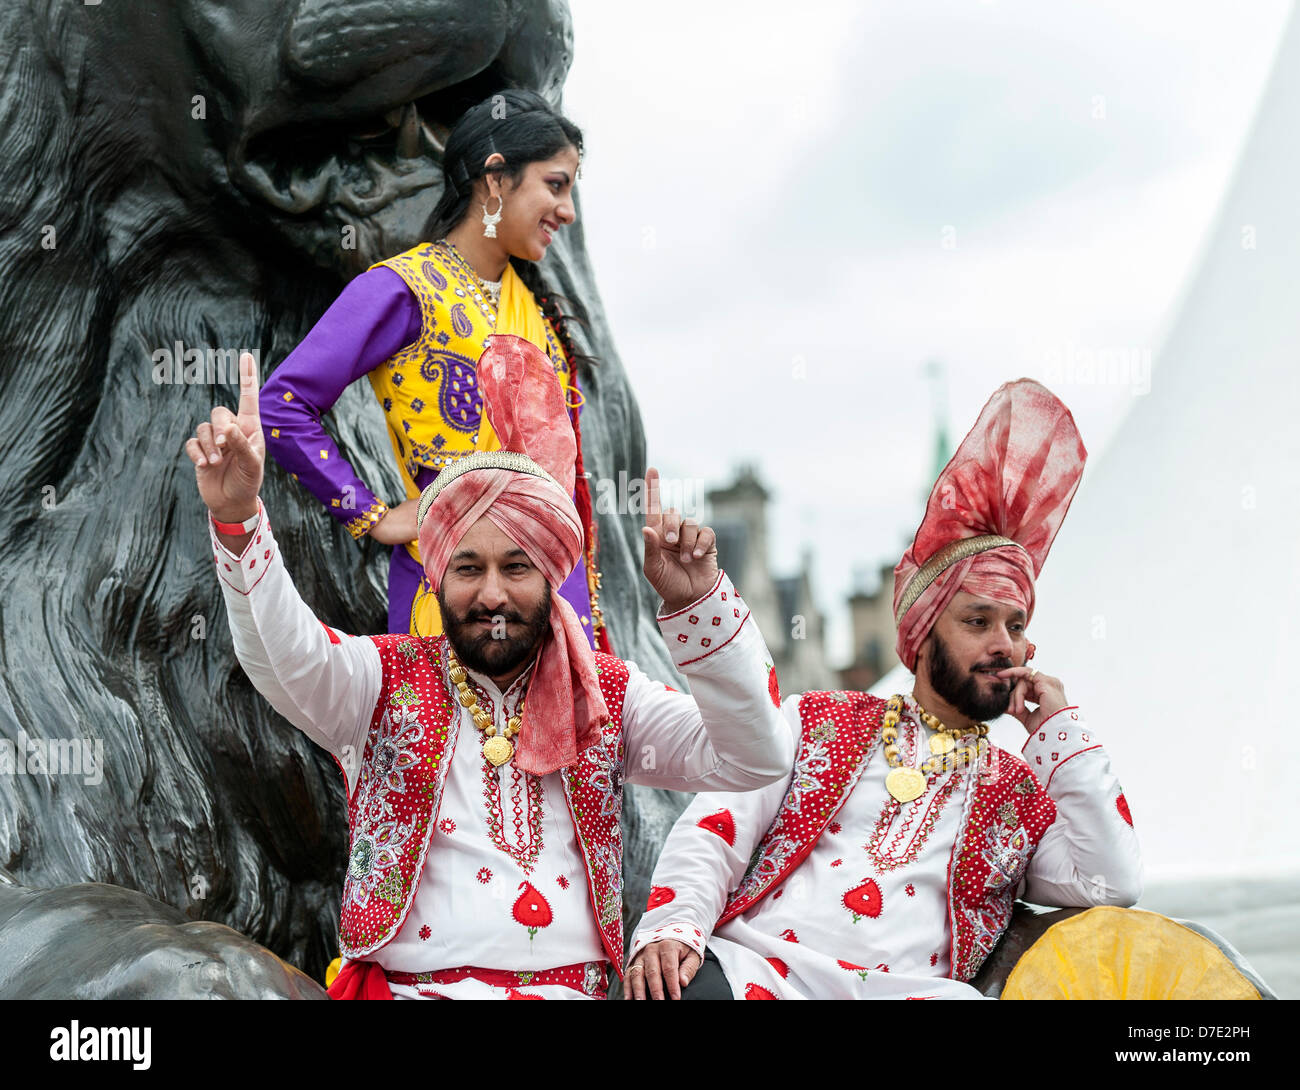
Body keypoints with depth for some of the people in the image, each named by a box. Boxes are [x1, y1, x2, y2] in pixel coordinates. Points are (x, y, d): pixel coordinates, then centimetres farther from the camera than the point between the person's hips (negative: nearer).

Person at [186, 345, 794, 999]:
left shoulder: (606, 695, 10)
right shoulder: (387, 680, 7)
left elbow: (752, 761, 0)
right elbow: (286, 658, -13)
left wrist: (696, 603, -12)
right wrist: (236, 517, -30)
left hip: (575, 984, 2)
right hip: (403, 984, -2)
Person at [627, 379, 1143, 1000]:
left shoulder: (1024, 792, 22)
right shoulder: (814, 719, 18)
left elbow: (1114, 888, 5)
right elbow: (710, 836, 9)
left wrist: (1060, 731, 10)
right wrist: (672, 926, -13)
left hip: (908, 987, 2)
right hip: (752, 967, -1)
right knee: (678, 979, -37)